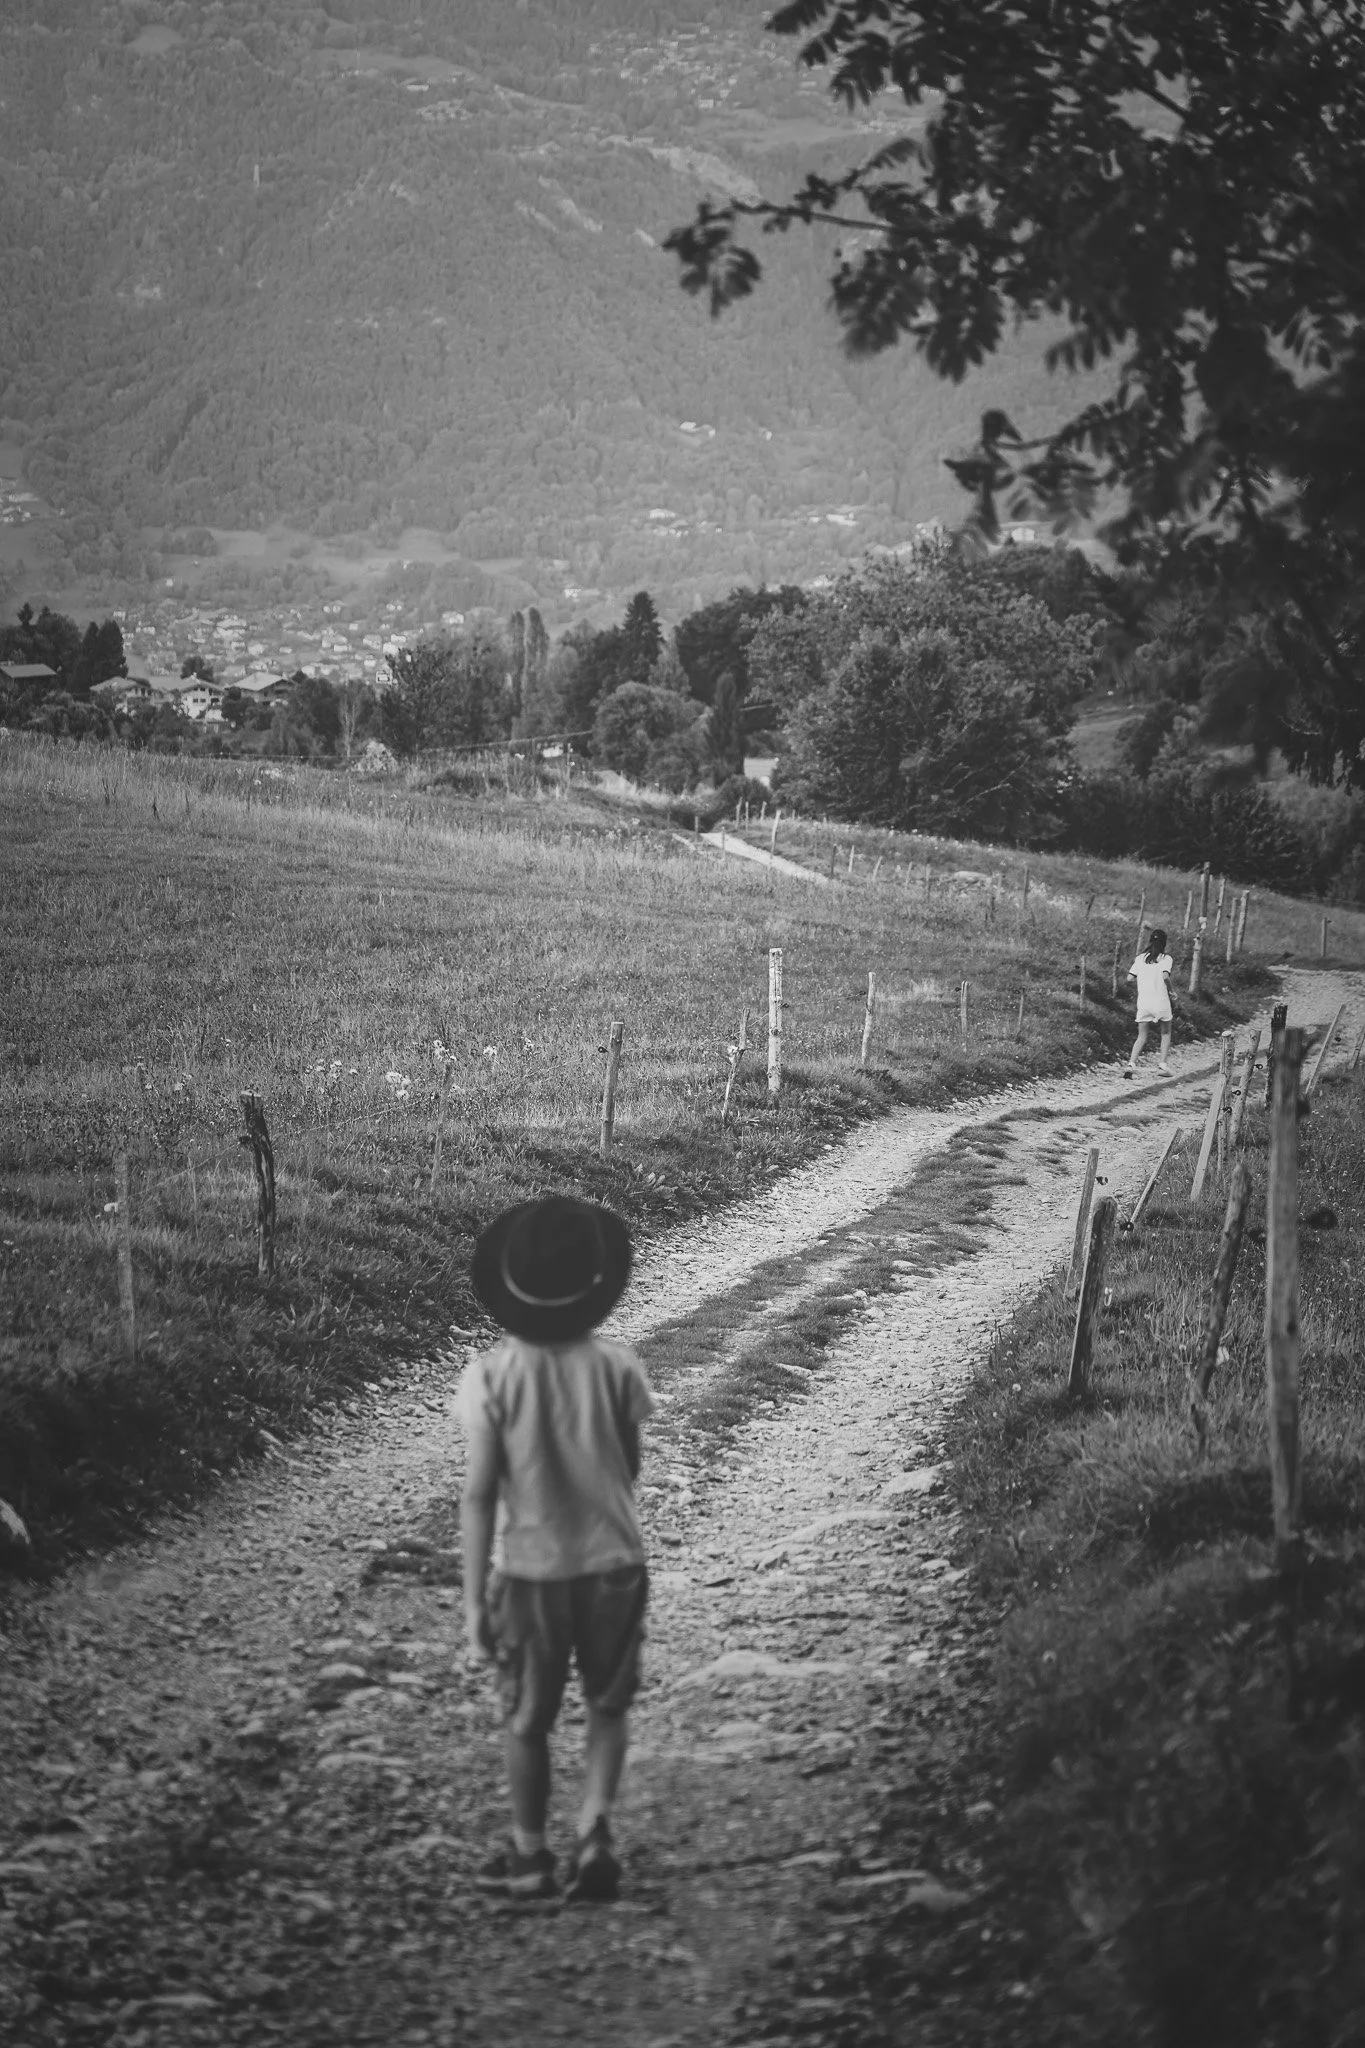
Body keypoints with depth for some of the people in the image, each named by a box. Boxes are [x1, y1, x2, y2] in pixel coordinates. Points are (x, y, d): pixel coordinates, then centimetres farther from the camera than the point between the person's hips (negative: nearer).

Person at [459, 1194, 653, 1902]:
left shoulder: (491, 1377, -15)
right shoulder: (617, 1367, -10)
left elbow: (479, 1493, -12)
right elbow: (630, 1469, 1)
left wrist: (474, 1596, -7)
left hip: (533, 1570, -1)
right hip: (615, 1561, 1)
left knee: (526, 1720, 17)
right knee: (608, 1708, 21)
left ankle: (530, 1857, 28)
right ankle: (594, 1830, 5)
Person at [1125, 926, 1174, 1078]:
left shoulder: (1140, 958, 6)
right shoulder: (1166, 958, -4)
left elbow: (1130, 978, 0)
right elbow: (1165, 976, -20)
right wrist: (1170, 988, -2)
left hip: (1143, 1003, 3)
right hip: (1161, 1002, -3)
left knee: (1141, 1037, 9)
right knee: (1166, 1033, 19)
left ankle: (1131, 1064, -12)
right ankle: (1163, 1065, 10)